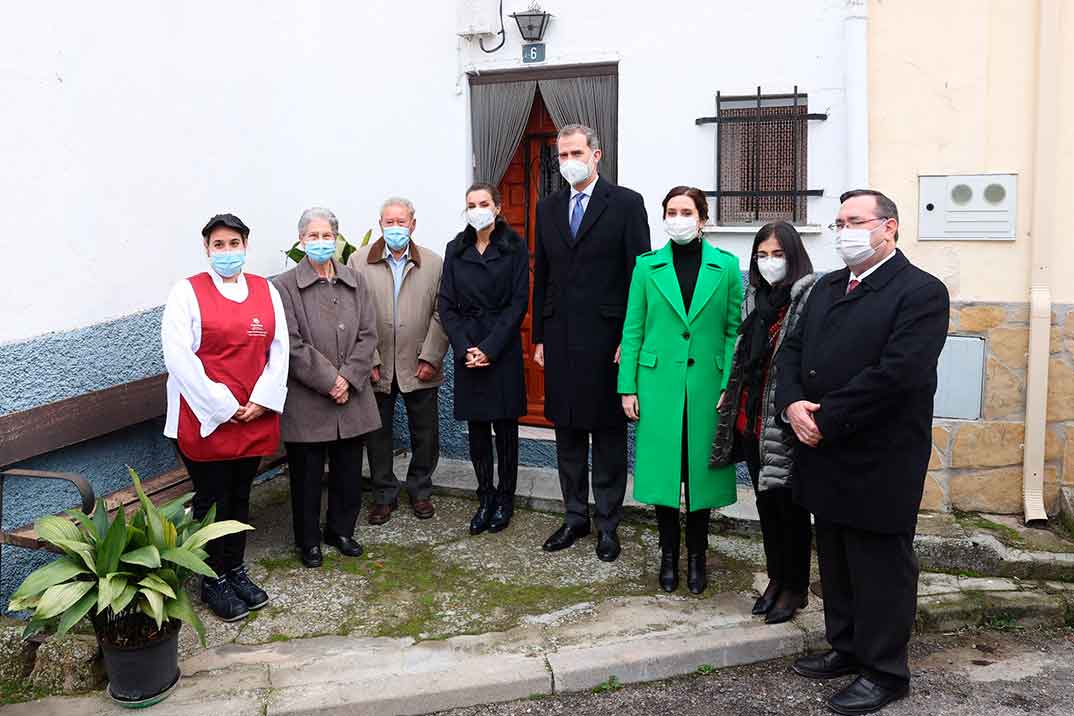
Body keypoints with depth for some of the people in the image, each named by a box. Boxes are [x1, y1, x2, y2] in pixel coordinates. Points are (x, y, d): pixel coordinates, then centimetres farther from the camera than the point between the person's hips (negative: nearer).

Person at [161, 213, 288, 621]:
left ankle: (236, 570, 30)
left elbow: (280, 349, 5)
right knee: (211, 500, 6)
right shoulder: (187, 292, -5)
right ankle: (213, 581, 21)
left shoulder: (266, 291, 8)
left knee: (240, 497, 15)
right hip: (206, 419, -4)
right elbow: (179, 357, -12)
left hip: (255, 418, 4)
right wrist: (222, 407, -14)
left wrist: (263, 401, -7)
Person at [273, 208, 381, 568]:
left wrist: (348, 379, -9)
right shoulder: (285, 285, -6)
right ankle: (309, 541, 24)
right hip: (306, 400, -4)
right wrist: (329, 382, -15)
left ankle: (341, 530, 33)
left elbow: (368, 335, 3)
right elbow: (293, 345, -12)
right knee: (307, 474, 7)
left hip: (352, 396, 4)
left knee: (349, 471, 14)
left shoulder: (355, 281, 8)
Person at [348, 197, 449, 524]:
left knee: (425, 434, 10)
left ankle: (420, 490, 29)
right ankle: (384, 494, 25)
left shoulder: (434, 264, 2)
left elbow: (441, 314, 0)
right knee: (378, 434, 10)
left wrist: (430, 357, -8)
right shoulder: (359, 261, 1)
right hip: (376, 368, 0)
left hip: (419, 368, 0)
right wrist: (368, 360, -9)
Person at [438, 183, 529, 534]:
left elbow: (519, 302, -6)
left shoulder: (514, 246, -1)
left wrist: (490, 347, -12)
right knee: (477, 428, 7)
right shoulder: (456, 249, 7)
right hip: (468, 350, 3)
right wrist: (465, 347, -8)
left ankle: (505, 499, 17)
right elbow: (446, 304, 5)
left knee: (505, 426, 5)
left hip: (503, 349, -3)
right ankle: (485, 498, 19)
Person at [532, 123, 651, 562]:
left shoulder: (626, 204, -4)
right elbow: (541, 276, 13)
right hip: (560, 340, 5)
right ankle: (575, 517, 26)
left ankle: (608, 524, 18)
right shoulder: (548, 208, 11)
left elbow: (640, 274, -6)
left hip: (605, 339, -4)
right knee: (567, 434, 12)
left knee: (608, 436, 6)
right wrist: (539, 338, 10)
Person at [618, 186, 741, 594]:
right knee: (664, 468, 5)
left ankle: (697, 557, 23)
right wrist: (628, 387, -1)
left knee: (700, 469, 7)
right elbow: (632, 330, 4)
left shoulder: (726, 266, 3)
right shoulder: (647, 266, 3)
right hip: (659, 384, 0)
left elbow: (734, 330, 3)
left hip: (707, 386, 0)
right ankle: (669, 556, 21)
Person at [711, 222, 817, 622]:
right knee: (765, 501, 16)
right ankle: (776, 579, 30)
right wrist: (730, 394, 15)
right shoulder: (755, 297, 12)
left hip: (785, 421, -7)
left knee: (789, 503, 5)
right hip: (752, 417, 7)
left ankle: (795, 587, 21)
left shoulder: (810, 297, -12)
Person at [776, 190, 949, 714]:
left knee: (880, 567, 5)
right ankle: (846, 647, 35)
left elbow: (894, 373, -21)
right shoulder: (826, 288, 14)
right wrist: (792, 404, -9)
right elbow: (792, 350, 11)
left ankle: (884, 671, 20)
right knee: (835, 561, 18)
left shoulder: (921, 292, -11)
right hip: (825, 457, 7)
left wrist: (824, 419, -19)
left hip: (879, 463, -7)